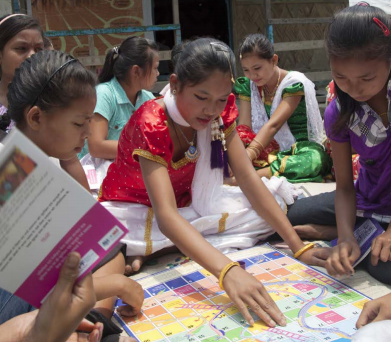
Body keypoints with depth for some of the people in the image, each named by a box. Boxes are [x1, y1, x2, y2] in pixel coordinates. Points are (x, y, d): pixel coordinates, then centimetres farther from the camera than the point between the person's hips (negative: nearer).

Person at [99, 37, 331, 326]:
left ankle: (159, 251, -17)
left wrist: (298, 246, -25)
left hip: (187, 202, 7)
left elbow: (248, 179, -17)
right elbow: (166, 215, -43)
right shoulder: (151, 124, -31)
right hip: (134, 209, -6)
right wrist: (228, 272, -58)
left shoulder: (220, 112, -13)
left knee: (276, 200, -14)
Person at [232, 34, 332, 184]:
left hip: (298, 148, -4)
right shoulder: (247, 85, 4)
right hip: (265, 148, 4)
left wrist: (247, 156, -39)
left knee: (316, 159, -40)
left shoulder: (294, 83, -11)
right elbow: (243, 128, -6)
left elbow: (273, 125, -25)